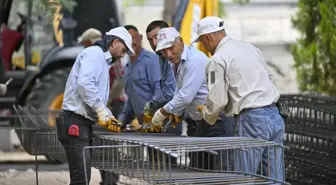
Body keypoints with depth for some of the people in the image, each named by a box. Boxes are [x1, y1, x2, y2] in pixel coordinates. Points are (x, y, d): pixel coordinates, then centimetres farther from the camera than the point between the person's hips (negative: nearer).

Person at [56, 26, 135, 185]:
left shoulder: (103, 59, 24)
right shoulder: (94, 53, -8)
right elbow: (84, 83, -24)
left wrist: (106, 115, 13)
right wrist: (101, 110, -19)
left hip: (83, 123, 11)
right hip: (75, 122, -11)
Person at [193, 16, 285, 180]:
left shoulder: (218, 60, -7)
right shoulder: (250, 48, 15)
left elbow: (218, 99, -8)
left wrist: (207, 116, 12)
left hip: (252, 120, -7)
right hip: (275, 116, 7)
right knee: (275, 178, 8)